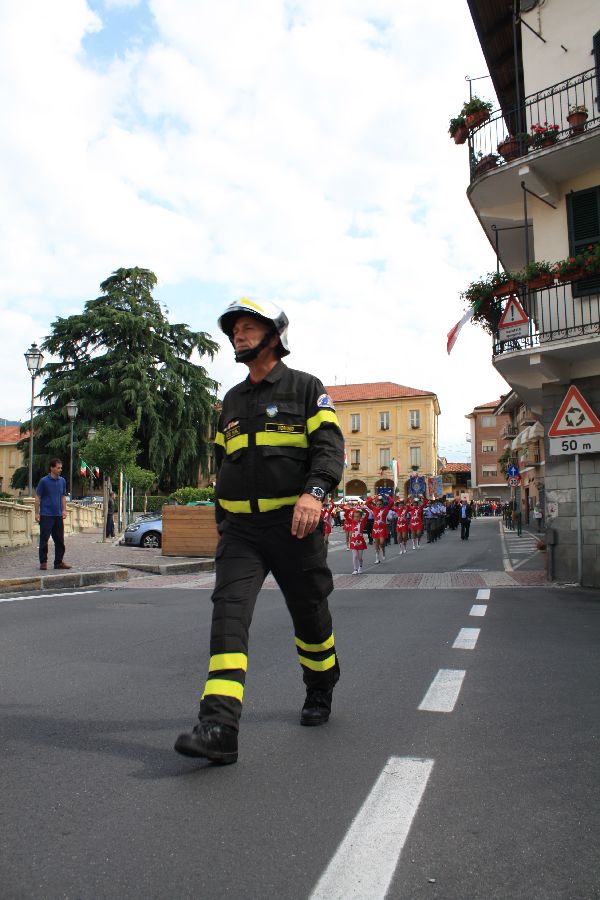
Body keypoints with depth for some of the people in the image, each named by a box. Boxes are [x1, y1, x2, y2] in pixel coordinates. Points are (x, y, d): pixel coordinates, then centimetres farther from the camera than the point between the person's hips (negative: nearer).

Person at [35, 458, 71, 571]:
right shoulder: (44, 481, -6)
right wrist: (37, 513, -6)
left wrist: (64, 510, 8)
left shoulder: (62, 481, 8)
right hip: (46, 515, -5)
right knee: (44, 539, 1)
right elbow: (38, 497, -3)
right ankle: (43, 562, 10)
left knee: (60, 540, 7)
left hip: (58, 515, 5)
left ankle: (59, 562, 15)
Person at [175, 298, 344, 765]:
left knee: (309, 612, 10)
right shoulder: (232, 401, 18)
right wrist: (222, 519, 23)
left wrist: (314, 492, -29)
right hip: (240, 526, 4)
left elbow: (330, 446, -11)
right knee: (229, 611, -13)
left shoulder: (305, 388, 1)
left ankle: (320, 690, 37)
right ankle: (219, 728, -17)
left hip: (293, 522, -4)